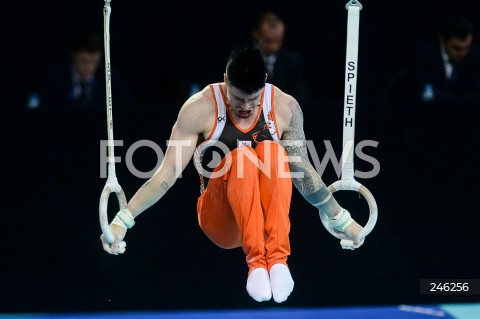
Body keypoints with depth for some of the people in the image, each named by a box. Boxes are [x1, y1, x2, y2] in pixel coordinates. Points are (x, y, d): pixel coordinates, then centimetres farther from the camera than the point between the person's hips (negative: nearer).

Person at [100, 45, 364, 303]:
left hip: (263, 214, 2)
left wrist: (342, 221, 11)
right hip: (222, 221, -2)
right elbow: (168, 173, -10)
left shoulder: (286, 108, -2)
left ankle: (277, 259, -40)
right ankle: (256, 262, -43)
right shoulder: (200, 108, -10)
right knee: (242, 157, -32)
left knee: (274, 152, -28)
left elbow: (302, 171, 9)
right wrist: (122, 220, -17)